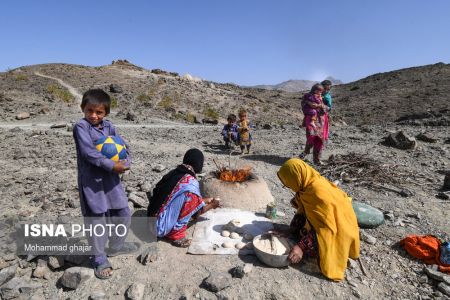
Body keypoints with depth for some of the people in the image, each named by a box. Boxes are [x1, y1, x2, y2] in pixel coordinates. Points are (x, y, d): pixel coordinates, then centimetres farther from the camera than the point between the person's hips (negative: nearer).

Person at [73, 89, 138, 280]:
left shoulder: (108, 126, 7)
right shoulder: (81, 127, -9)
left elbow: (124, 147, 5)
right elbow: (89, 153, -21)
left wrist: (126, 163, -14)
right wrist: (112, 165, -23)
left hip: (111, 180, 6)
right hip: (91, 181, -6)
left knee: (123, 214, 14)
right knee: (97, 220, 4)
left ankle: (116, 246, 38)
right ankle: (99, 259, 24)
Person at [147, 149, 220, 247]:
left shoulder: (174, 173, 6)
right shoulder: (191, 182, -18)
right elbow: (199, 210, -3)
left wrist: (206, 200, 30)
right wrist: (212, 205, 17)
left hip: (152, 220, 9)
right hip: (161, 225, -8)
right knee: (192, 196, -18)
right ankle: (176, 235, -7)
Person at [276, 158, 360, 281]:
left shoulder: (318, 192, -34)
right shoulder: (310, 182, -8)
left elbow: (324, 227, -33)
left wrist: (302, 247, -36)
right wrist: (297, 201, -15)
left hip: (337, 230, -8)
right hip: (326, 220, 8)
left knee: (309, 248, -19)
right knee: (294, 228, 3)